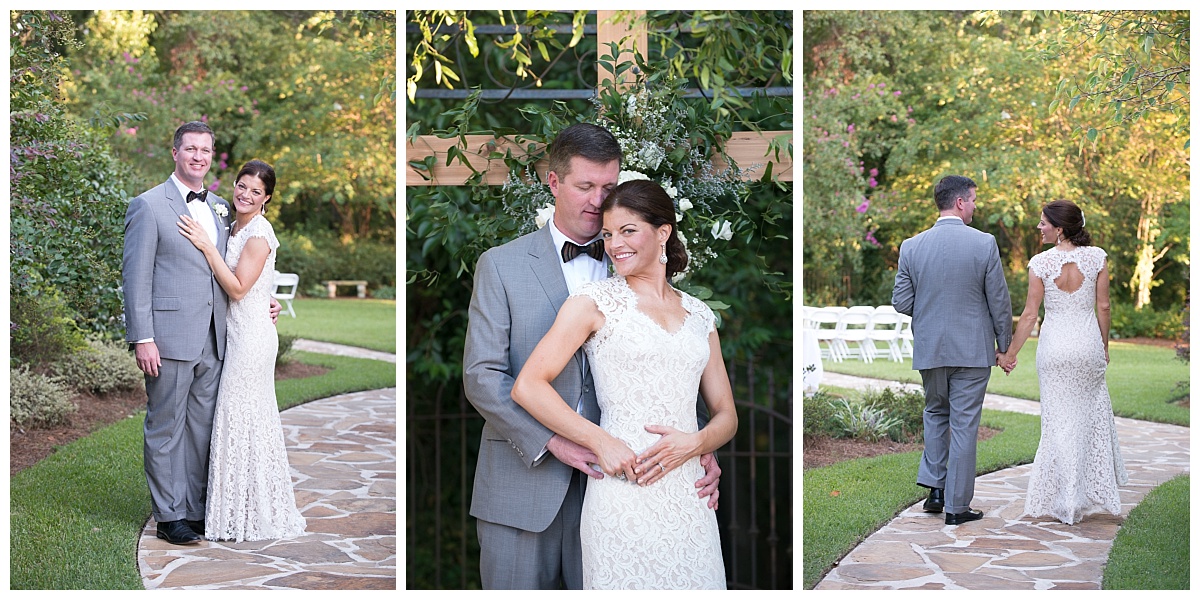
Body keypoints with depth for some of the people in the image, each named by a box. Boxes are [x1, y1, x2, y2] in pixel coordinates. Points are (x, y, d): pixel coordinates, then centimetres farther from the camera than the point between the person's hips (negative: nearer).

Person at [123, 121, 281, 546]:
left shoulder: (219, 207, 15)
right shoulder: (149, 206, -5)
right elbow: (135, 277, -8)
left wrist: (260, 304, 10)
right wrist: (142, 339, -14)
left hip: (212, 341, 6)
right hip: (169, 339, -6)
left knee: (202, 427, 12)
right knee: (166, 428, 2)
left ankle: (196, 509, 22)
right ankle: (169, 515, 11)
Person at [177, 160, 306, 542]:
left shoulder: (259, 233, -15)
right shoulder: (235, 228, 13)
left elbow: (237, 287, -19)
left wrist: (206, 245, -19)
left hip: (251, 335, -9)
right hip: (236, 334, 9)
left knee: (242, 418, -3)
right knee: (244, 418, 13)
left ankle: (253, 515, 7)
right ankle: (243, 509, 22)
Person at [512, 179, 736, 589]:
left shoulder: (699, 315, 13)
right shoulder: (595, 301, 1)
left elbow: (726, 415, 14)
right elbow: (527, 387, -6)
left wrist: (695, 443, -7)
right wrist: (601, 442, -12)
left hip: (688, 491, 4)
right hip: (623, 491, -4)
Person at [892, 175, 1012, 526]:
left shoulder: (911, 246, -3)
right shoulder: (984, 244, -10)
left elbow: (901, 302, 0)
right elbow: (999, 301, -6)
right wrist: (1004, 345, 7)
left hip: (929, 349, 3)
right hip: (972, 350, -3)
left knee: (935, 414, 23)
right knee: (963, 424, 4)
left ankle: (934, 489, 17)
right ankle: (957, 506, 9)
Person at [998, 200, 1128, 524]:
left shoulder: (1041, 263, -10)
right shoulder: (1096, 257, -5)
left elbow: (1030, 314, -9)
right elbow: (1103, 307, 0)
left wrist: (1011, 353, 0)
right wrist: (1104, 345, 13)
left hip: (1055, 347, -2)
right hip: (1088, 343, 2)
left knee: (1060, 421, 6)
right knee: (1093, 417, 20)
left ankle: (1066, 501, 10)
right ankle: (1097, 493, 29)